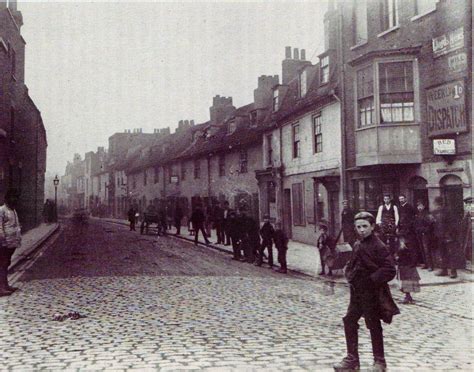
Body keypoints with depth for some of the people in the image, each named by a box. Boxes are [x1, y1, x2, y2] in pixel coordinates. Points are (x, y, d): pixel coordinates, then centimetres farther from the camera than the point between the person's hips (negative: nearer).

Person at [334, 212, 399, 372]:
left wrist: (372, 279, -20)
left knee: (374, 326, 5)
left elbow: (390, 270, -20)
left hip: (372, 293, -7)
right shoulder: (357, 245, 8)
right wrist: (349, 274, 4)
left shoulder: (378, 246, -15)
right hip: (357, 292, 7)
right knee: (349, 321, 8)